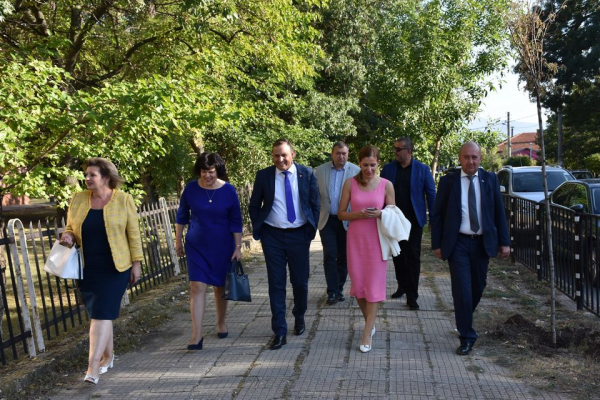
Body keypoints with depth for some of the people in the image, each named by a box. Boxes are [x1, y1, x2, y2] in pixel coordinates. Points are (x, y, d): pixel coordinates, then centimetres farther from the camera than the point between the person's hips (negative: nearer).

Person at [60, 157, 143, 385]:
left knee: (102, 313, -8)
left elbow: (133, 233, -3)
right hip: (88, 269, 4)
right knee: (99, 314, 13)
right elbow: (70, 228, 14)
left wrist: (137, 263, -4)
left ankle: (93, 367, -6)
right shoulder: (78, 199, 4)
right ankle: (108, 357, 30)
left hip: (115, 268, -4)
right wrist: (68, 237, -10)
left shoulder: (123, 199, -5)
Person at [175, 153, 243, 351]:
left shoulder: (229, 191, -8)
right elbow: (182, 216, 6)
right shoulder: (191, 189, -6)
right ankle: (197, 335, -3)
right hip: (196, 245, 0)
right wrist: (178, 241, 9)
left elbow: (236, 221, -3)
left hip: (222, 246, 0)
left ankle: (221, 323, 34)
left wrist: (238, 247, -4)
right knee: (197, 286, -8)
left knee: (220, 286, 11)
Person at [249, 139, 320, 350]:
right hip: (273, 236, 0)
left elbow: (315, 204, 5)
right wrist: (259, 230, 0)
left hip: (299, 235, 1)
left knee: (300, 281, 13)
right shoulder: (263, 175, -1)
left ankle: (299, 317, 40)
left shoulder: (307, 174, -1)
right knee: (276, 284, 2)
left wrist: (312, 229, 1)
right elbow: (254, 206, 6)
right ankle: (279, 332, 11)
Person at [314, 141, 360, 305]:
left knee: (343, 257, 9)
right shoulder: (320, 170, 2)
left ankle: (339, 289, 24)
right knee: (330, 255, -5)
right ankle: (332, 292, 3)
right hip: (327, 220, 0)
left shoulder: (356, 171, -3)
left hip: (347, 221, 0)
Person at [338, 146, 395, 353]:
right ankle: (370, 322, 33)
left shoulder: (386, 185, -3)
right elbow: (341, 213, 2)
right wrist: (359, 214, -17)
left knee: (374, 285, -1)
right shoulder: (350, 183, -1)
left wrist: (380, 213, -19)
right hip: (355, 239, 2)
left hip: (377, 239, -1)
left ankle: (367, 334, 9)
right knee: (358, 285, 9)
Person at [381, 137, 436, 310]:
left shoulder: (422, 169, -3)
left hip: (413, 220, -3)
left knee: (413, 257, 1)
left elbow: (431, 194, -2)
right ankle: (402, 286, 31)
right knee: (398, 255, 13)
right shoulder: (388, 168, 4)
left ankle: (412, 296, 6)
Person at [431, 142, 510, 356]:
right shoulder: (448, 181, -2)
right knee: (462, 290, -5)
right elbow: (437, 215, 0)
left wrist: (504, 241, 1)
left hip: (482, 243, 3)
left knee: (478, 288, 14)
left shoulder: (490, 179, 4)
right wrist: (437, 244, -4)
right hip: (458, 243, -3)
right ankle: (467, 337, 9)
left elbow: (499, 212, 6)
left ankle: (465, 320, 41)